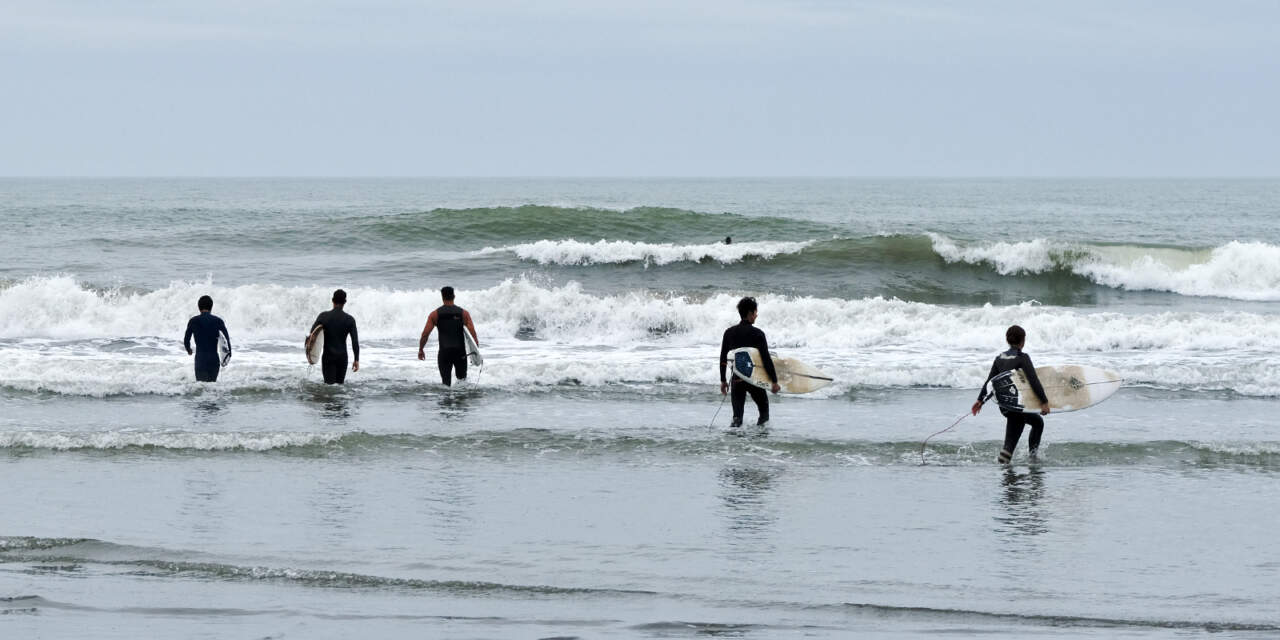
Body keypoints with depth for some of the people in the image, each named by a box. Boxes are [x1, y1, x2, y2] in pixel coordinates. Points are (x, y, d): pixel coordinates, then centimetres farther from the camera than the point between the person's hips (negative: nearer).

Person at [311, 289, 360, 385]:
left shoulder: (323, 316, -5)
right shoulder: (350, 319, -4)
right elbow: (355, 341, -5)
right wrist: (356, 360, 0)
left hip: (328, 357, -1)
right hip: (342, 357, 1)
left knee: (330, 385, -5)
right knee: (340, 383, 16)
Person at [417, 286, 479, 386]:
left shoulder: (435, 314, 1)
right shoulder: (463, 313, 2)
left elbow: (425, 334, -2)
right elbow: (473, 333, -6)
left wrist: (421, 350, 11)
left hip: (444, 352, -1)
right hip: (460, 351, 1)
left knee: (446, 382, 4)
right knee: (462, 379, 15)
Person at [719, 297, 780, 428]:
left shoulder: (729, 332, 3)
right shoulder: (757, 334, -10)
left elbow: (723, 358, 7)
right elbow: (766, 359, -12)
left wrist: (723, 381, 16)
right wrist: (774, 381, -7)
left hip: (736, 380, 3)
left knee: (738, 413, 3)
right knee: (764, 411, 17)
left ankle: (736, 421, -24)